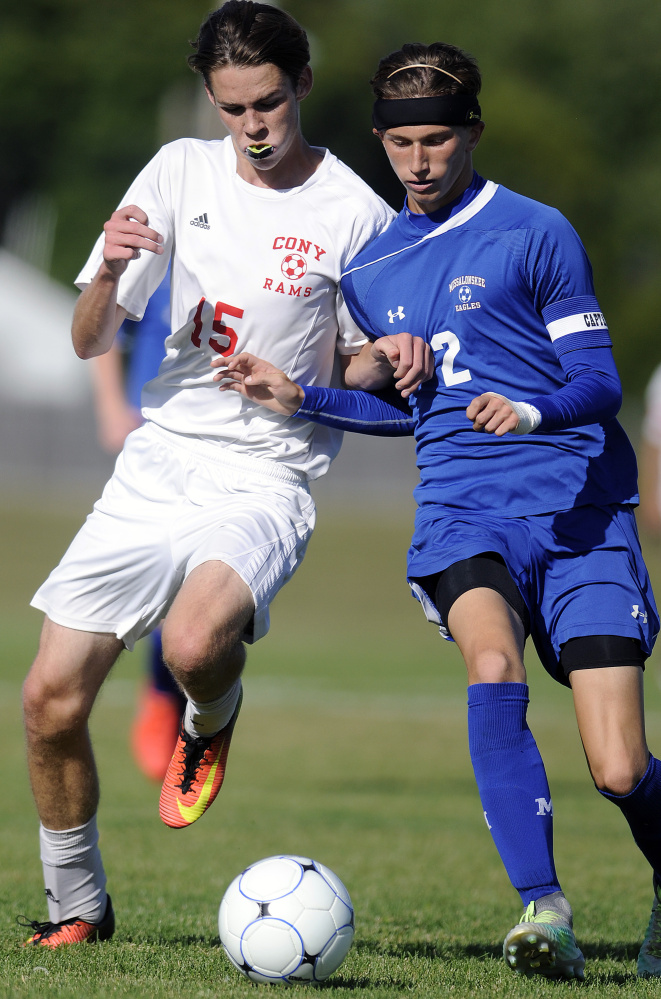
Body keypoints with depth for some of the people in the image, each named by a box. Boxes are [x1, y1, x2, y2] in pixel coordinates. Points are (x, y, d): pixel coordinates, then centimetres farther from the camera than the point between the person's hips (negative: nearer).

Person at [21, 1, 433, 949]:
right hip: (156, 466, 4)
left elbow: (353, 365, 7)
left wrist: (389, 358, -16)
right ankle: (77, 906, 19)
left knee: (195, 643, -34)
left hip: (265, 480, -4)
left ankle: (209, 725, 5)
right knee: (50, 700, -4)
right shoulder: (181, 171, 4)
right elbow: (90, 342, 4)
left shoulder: (356, 214, -6)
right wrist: (107, 275, -18)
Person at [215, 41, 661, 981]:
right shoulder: (372, 269, 16)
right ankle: (545, 913, -31)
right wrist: (302, 398, 14)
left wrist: (532, 412, -23)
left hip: (579, 509, -3)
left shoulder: (535, 233, 0)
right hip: (462, 513, 3)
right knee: (492, 659, -32)